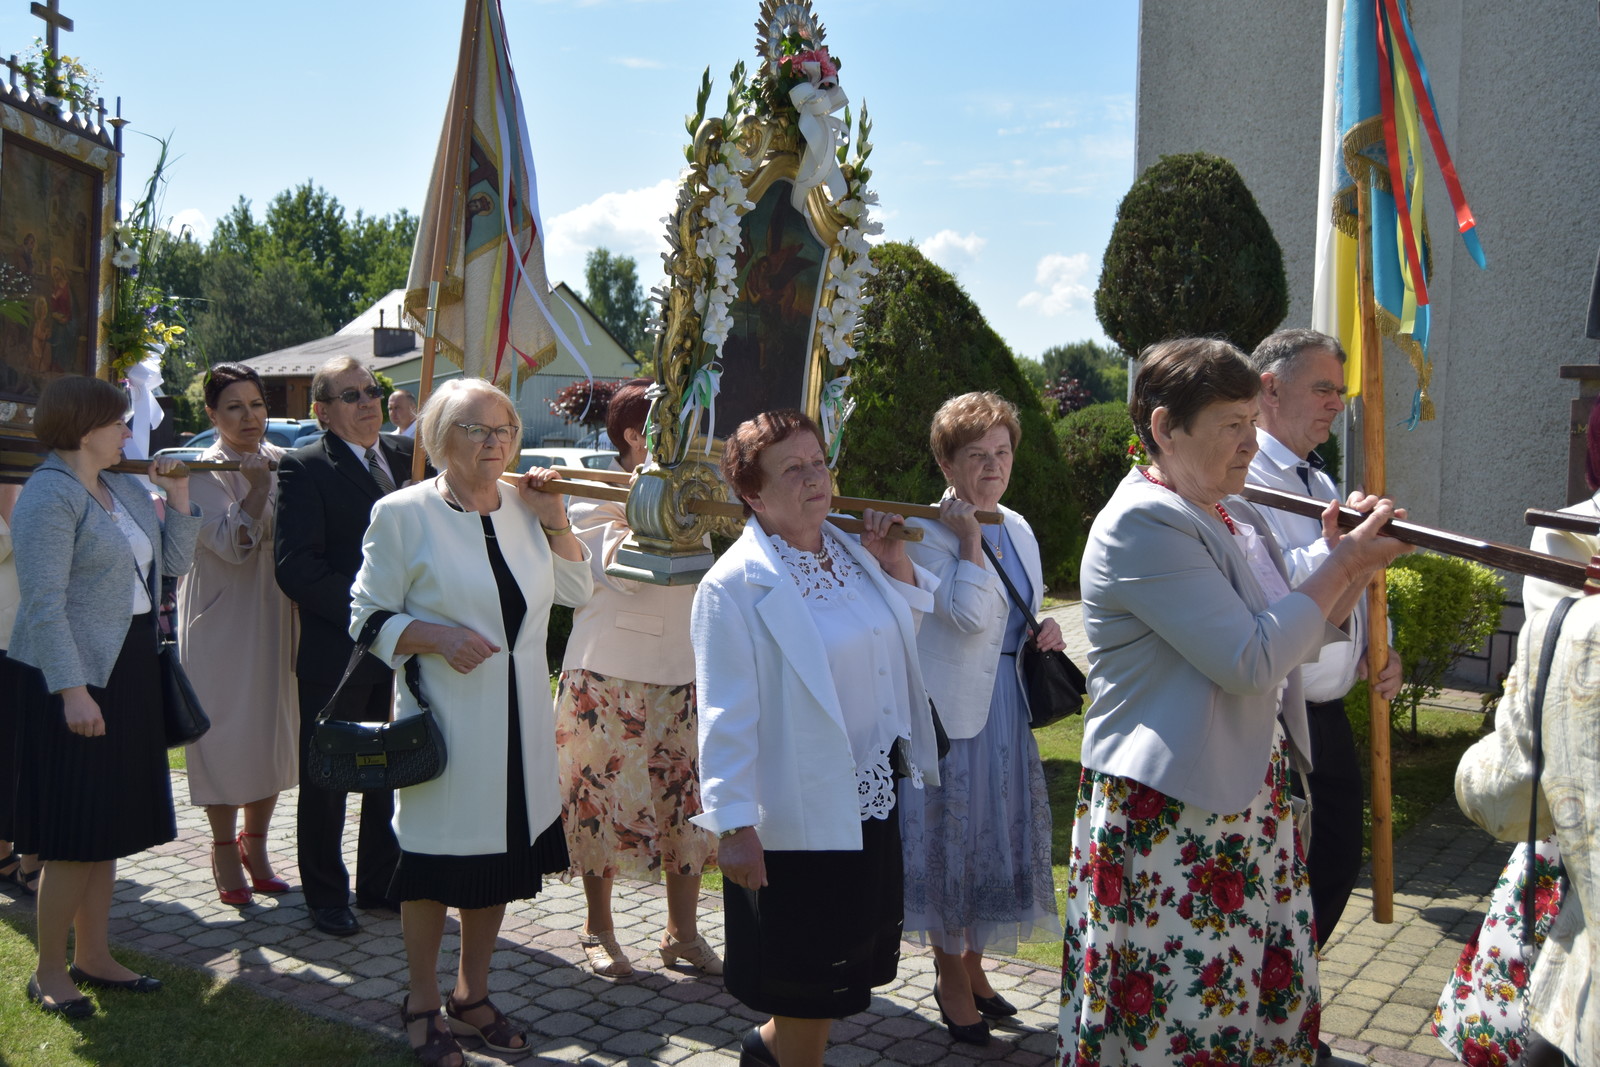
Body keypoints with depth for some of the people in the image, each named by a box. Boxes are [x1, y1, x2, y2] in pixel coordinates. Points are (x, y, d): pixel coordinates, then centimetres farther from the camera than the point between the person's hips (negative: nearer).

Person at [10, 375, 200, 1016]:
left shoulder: (126, 490, 12)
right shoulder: (49, 495, -13)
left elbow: (172, 565, 13)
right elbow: (44, 604, -19)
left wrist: (178, 498, 3)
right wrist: (72, 691, -24)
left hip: (129, 673, 8)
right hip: (75, 679, -8)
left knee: (109, 829, 15)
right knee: (75, 836, -2)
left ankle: (93, 957, 26)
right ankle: (48, 972, 13)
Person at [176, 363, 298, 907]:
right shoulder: (203, 473, -7)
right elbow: (233, 545, -18)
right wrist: (257, 488, -26)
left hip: (276, 617, 5)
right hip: (223, 620, -4)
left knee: (274, 730, 9)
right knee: (225, 731, 1)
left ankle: (255, 844, 24)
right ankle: (225, 849, 17)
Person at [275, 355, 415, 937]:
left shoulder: (408, 455, 8)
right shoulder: (304, 468, -9)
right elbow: (296, 568, -17)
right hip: (335, 652, -5)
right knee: (325, 779, 8)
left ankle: (381, 883, 31)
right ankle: (326, 897, 24)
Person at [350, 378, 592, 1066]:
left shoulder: (525, 507, 7)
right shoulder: (403, 513, -7)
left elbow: (577, 592, 10)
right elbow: (368, 618, -6)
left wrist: (553, 520, -2)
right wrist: (436, 636, -22)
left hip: (519, 725, 5)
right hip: (443, 724, -5)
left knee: (500, 860, 14)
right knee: (435, 867, 5)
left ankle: (471, 995, 32)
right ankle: (422, 1003, 26)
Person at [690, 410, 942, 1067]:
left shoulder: (853, 554, 6)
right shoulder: (734, 586, -16)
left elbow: (904, 635, 21)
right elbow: (725, 715, -17)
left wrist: (897, 568, 3)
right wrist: (734, 825, -18)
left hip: (870, 803, 7)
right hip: (798, 813, -7)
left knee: (850, 962, 20)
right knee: (810, 981, 8)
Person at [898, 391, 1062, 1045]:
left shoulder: (1017, 528, 9)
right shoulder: (927, 531, -14)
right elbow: (972, 615, -24)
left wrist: (1045, 631, 1)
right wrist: (969, 536, -21)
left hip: (1006, 706, 7)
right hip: (951, 709, -7)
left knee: (997, 835, 15)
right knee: (950, 837, 4)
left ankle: (971, 963, 33)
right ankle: (951, 975, 23)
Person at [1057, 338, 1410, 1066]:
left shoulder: (1234, 515, 12)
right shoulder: (1141, 525, -18)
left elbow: (1299, 638, 16)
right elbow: (1254, 660, -24)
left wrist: (1359, 565, 0)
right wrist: (1344, 562, -15)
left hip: (1252, 797, 9)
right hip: (1168, 813, -9)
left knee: (1274, 993, 16)